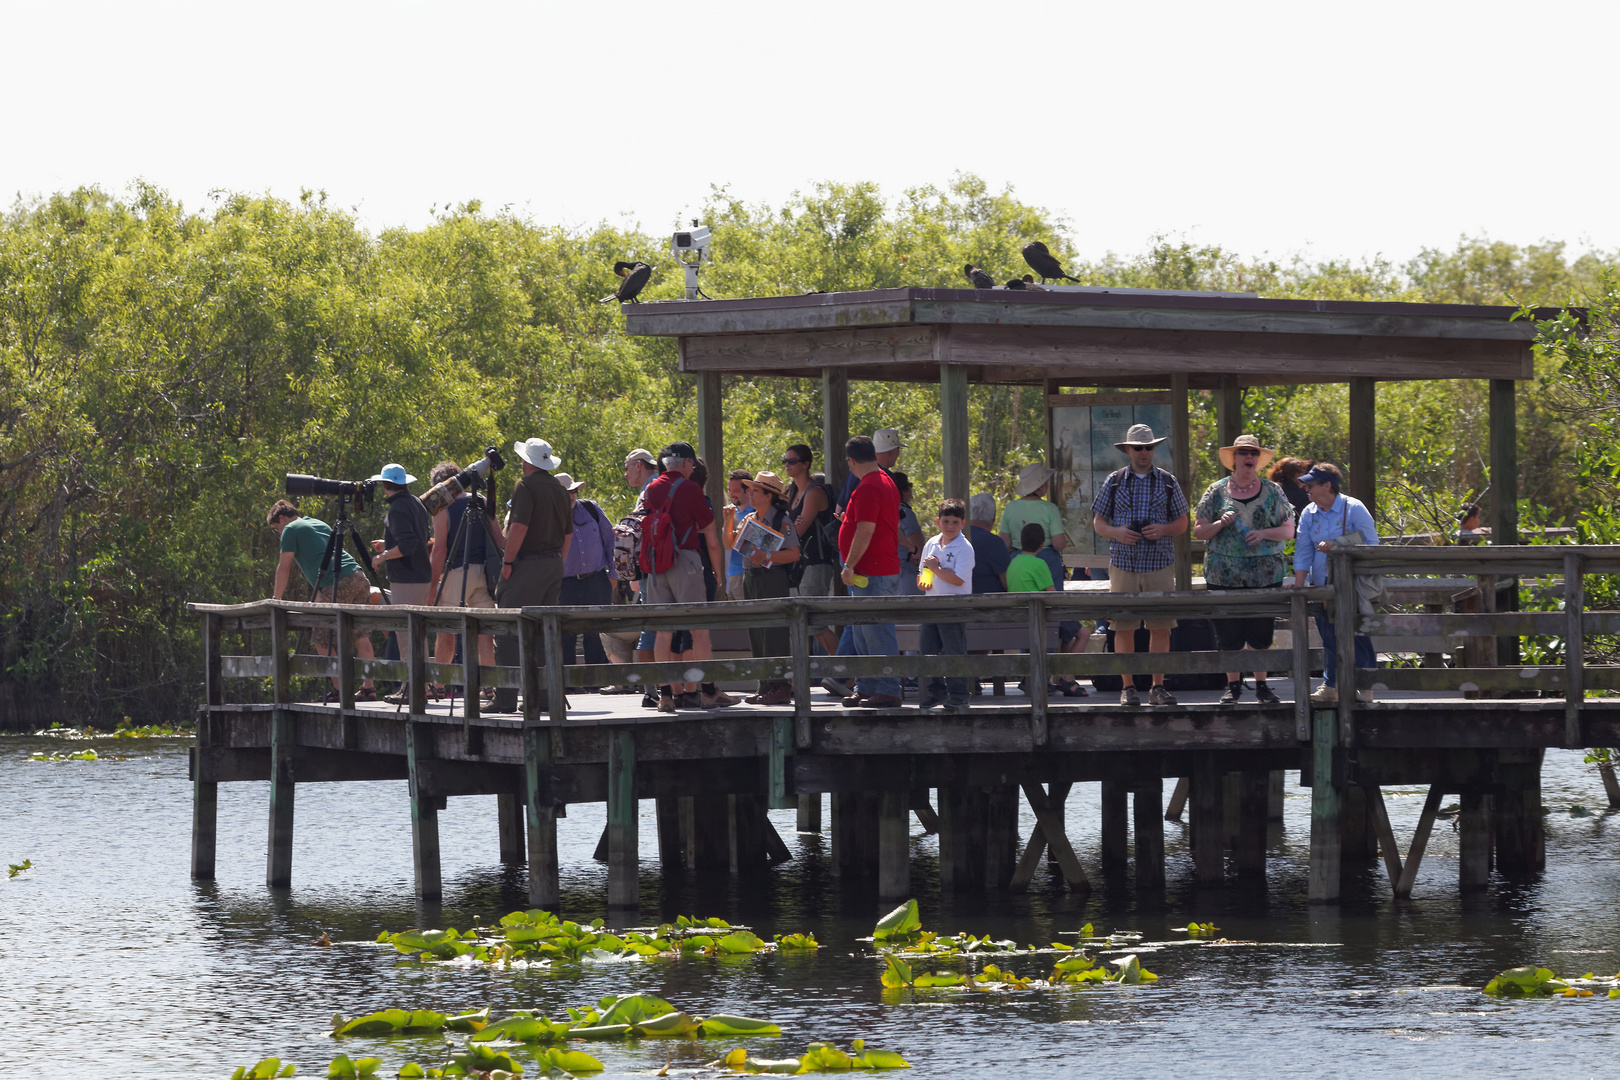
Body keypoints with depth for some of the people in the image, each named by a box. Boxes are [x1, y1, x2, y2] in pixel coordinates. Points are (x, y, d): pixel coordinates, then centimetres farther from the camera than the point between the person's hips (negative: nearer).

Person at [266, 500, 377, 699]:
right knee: (360, 636, 6)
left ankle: (340, 689, -2)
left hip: (337, 585, -8)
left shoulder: (291, 530, 8)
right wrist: (318, 598, 48)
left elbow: (284, 567, 4)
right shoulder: (320, 524, 31)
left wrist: (276, 599, 11)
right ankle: (369, 688, 2)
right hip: (358, 577, 8)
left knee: (323, 640, 1)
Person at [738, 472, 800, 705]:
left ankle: (781, 687, -9)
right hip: (751, 579, 8)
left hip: (774, 579, -8)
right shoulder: (750, 519, 16)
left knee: (774, 634, -10)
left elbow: (794, 554, -15)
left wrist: (767, 558, -23)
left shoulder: (781, 519, -8)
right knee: (756, 633, 8)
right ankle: (765, 687, 12)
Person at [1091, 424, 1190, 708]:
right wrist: (1116, 532, -12)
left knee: (1161, 628, -2)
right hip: (1123, 564, 0)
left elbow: (1182, 523, 11)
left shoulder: (1167, 482, 8)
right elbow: (1098, 523, 9)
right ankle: (1128, 687, 5)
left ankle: (1158, 687, 5)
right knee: (1123, 628, -2)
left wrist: (1163, 529, -10)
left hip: (1160, 565, 0)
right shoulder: (1113, 482, 7)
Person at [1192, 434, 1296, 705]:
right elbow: (1198, 531, 6)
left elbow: (1288, 530, 6)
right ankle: (1233, 685, 11)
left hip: (1265, 574, 0)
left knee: (1261, 633, 1)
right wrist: (1220, 524, -13)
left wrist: (1264, 533, -12)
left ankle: (1261, 686, 10)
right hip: (1225, 575, 0)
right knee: (1229, 635, 0)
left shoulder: (1272, 492, 7)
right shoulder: (1217, 492, 6)